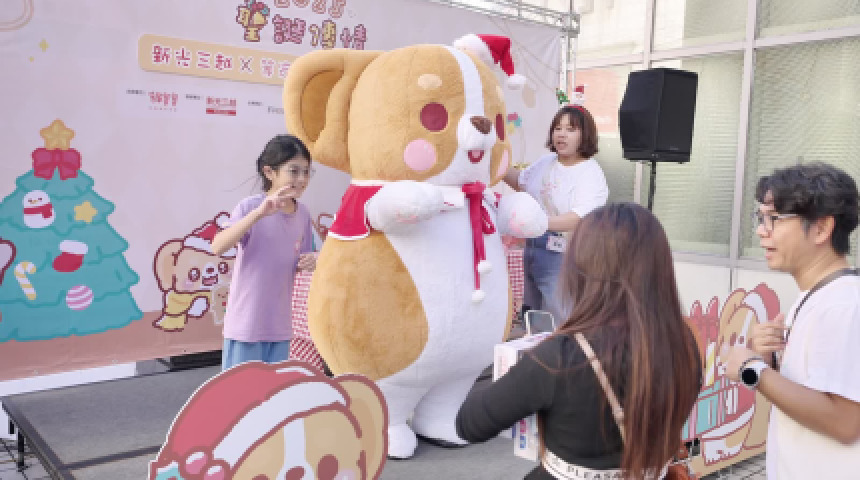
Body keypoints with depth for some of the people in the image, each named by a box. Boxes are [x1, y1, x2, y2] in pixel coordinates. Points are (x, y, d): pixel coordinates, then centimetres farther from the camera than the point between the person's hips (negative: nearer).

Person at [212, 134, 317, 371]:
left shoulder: (303, 214, 2)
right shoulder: (250, 206, -15)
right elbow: (217, 247, -30)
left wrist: (311, 261, -9)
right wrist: (259, 213, -38)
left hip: (280, 326, 6)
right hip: (246, 324, -5)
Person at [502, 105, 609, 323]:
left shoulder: (591, 174, -16)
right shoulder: (546, 161, 7)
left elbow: (579, 219, -29)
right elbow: (521, 182, 26)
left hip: (562, 258, -8)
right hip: (532, 250, 8)